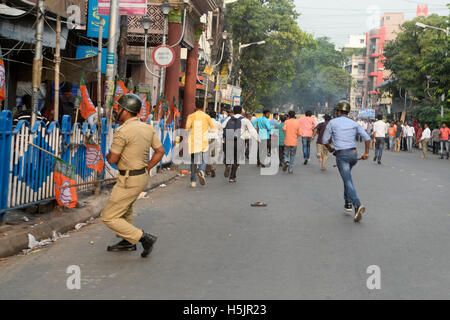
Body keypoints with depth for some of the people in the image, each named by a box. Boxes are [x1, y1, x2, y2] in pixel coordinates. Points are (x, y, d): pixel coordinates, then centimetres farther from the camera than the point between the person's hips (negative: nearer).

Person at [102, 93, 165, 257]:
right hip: (142, 176, 9)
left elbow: (113, 159, -17)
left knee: (109, 217, 0)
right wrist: (146, 168, 13)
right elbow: (160, 151, 9)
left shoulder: (122, 131, -21)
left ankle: (144, 237, -2)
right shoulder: (148, 128, 4)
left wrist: (108, 154, 6)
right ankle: (128, 242, 42)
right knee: (125, 208, 30)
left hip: (129, 181, -9)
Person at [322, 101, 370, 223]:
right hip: (354, 153, 5)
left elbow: (325, 139, 6)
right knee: (347, 175, 28)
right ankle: (348, 202, 25)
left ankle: (357, 205, -29)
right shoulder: (354, 124, 12)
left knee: (348, 181, -10)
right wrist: (366, 152, 5)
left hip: (341, 154, -5)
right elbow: (367, 137, 2)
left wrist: (330, 149, 25)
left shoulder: (333, 122, 3)